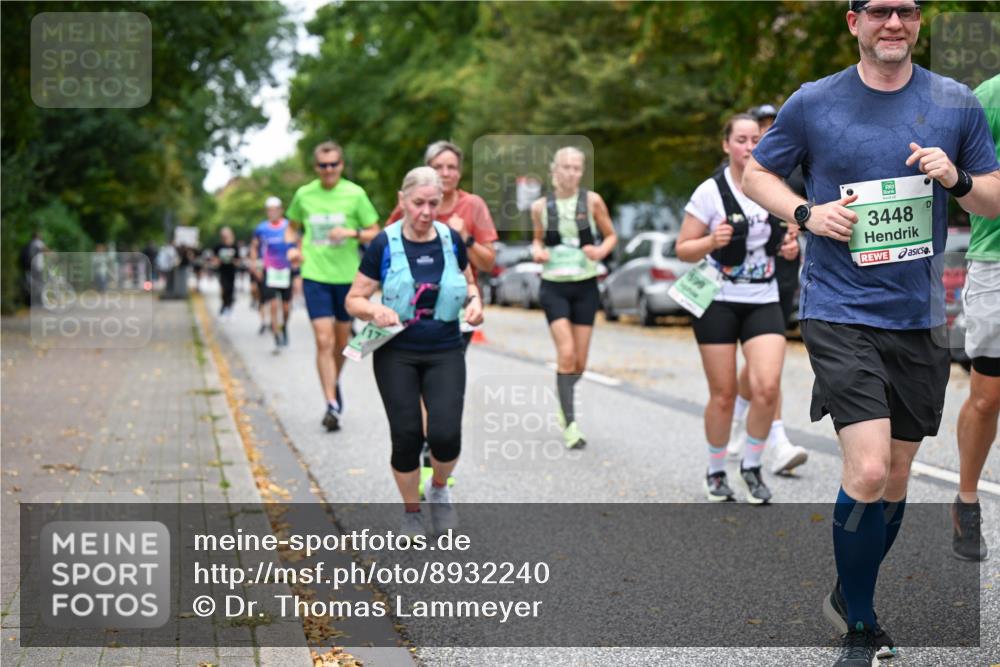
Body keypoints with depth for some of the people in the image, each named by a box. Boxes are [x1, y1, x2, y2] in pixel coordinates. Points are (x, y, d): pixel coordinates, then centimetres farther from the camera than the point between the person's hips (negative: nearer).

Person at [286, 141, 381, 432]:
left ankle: (335, 382, 42)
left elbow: (375, 233, 1)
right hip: (315, 276, 0)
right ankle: (331, 405, -8)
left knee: (342, 340, 14)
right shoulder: (303, 195, 1)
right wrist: (297, 248, 1)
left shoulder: (355, 194, -4)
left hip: (347, 275, 1)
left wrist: (352, 233, -17)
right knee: (323, 341, -10)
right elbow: (295, 226, 20)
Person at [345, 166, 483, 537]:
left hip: (445, 353, 1)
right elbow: (354, 300, -3)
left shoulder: (451, 239, 0)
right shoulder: (384, 244, -7)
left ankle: (439, 489, 19)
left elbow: (468, 283, 18)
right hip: (396, 355, -1)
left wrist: (474, 300, -4)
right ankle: (411, 513, 21)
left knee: (446, 434, -14)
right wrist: (375, 310, -24)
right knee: (407, 436, -2)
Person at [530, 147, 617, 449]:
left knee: (579, 362, 5)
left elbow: (611, 235, 8)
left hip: (585, 286, 1)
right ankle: (570, 424, -8)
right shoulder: (540, 206, 0)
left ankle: (563, 402, 36)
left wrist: (601, 250, -13)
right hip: (554, 286, -1)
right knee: (566, 354, -15)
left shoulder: (592, 201, -2)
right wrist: (537, 251, -7)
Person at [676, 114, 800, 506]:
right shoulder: (710, 192, -6)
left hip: (763, 301, 3)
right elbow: (683, 250, -4)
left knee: (767, 387, -14)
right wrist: (712, 241, -23)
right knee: (723, 395, 1)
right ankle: (716, 473, 22)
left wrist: (790, 248, -2)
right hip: (718, 302, -3)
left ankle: (752, 466, 8)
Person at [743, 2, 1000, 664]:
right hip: (840, 313, -3)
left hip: (920, 317, 4)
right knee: (868, 469, -17)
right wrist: (806, 213, -8)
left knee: (896, 476, 12)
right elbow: (757, 173, 11)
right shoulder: (813, 103, 0)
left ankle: (852, 598, 34)